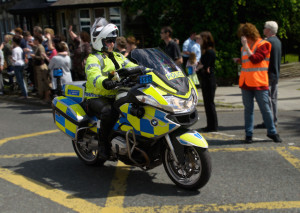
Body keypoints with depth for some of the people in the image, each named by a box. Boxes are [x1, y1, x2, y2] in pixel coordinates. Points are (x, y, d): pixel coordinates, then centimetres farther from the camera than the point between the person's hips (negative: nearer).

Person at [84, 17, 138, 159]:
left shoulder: (117, 57, 21)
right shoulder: (93, 59, -5)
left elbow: (132, 67, 13)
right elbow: (93, 75, -25)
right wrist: (104, 82, -48)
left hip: (115, 96, 7)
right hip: (96, 98, -7)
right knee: (109, 112, -38)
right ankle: (103, 142, -15)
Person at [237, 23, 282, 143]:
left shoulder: (263, 45, -5)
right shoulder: (244, 46, 14)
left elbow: (255, 59, -18)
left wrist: (246, 46, -16)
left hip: (260, 83, -5)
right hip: (246, 83, 5)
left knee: (265, 109, 0)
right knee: (248, 109, 7)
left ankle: (272, 132, 14)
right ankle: (248, 134, 13)